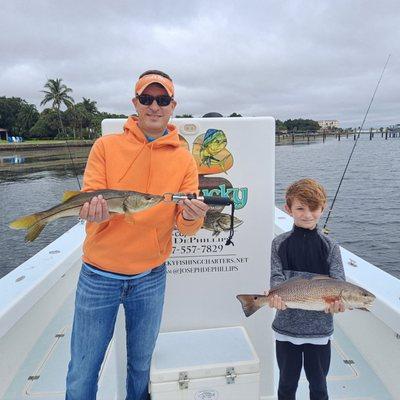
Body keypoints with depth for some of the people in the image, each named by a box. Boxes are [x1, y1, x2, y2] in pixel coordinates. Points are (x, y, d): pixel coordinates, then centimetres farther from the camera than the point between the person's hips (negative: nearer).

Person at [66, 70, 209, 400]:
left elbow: (186, 226, -5)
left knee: (141, 365, 20)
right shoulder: (107, 146, -4)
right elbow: (90, 204, -8)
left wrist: (191, 217, -28)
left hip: (150, 277, 1)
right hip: (99, 276, -1)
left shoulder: (184, 160, -1)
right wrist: (96, 210, -31)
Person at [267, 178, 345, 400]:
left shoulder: (330, 246, -4)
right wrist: (277, 295, -29)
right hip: (287, 325, 0)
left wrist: (337, 300, -31)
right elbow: (277, 276, -9)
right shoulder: (280, 243, -4)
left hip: (319, 327, 0)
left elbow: (338, 281, -10)